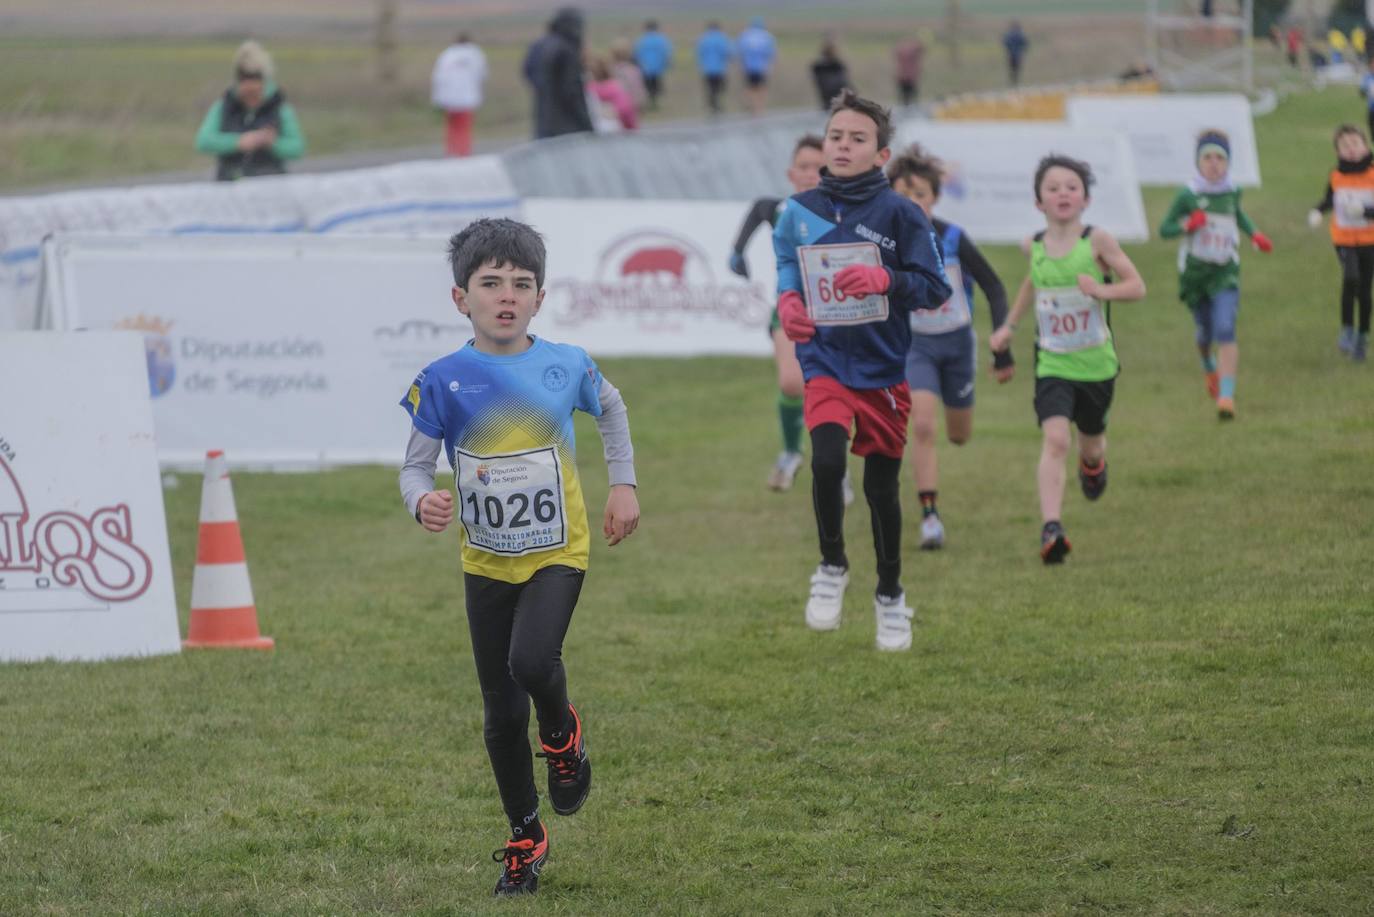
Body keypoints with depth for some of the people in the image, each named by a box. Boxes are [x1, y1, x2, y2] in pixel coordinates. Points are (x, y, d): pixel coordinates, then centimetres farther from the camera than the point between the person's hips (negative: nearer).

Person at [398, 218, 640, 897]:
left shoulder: (566, 366, -6)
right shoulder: (443, 381, -10)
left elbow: (610, 410, 16)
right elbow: (415, 465, -7)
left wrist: (623, 485, 11)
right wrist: (423, 502, -28)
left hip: (557, 553, -1)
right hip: (487, 561, 1)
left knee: (531, 660, -27)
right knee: (502, 712, 6)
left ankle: (562, 734, 8)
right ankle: (525, 838, 25)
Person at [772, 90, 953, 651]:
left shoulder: (898, 214, -6)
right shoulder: (799, 211, 2)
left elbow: (935, 287, -7)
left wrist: (883, 279, -23)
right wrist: (787, 303, -2)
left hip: (883, 368, 0)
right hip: (825, 363, 0)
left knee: (882, 486, 11)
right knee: (827, 461, -24)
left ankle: (890, 596, 32)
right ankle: (831, 568, 1)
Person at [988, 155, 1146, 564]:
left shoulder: (1096, 241, -11)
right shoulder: (1034, 246, -2)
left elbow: (1137, 286, -9)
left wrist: (1104, 290, -27)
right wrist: (1008, 324, 21)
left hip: (1097, 365, 0)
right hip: (1052, 365, 0)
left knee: (1091, 439, 20)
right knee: (1054, 438, -20)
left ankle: (1092, 463, 60)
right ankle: (1050, 529, -28)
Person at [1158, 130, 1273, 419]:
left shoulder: (1232, 192, 0)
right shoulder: (1188, 195, -10)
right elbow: (1164, 229, -5)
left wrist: (1254, 234, 8)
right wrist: (1187, 225, -23)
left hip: (1225, 273, 1)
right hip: (1194, 272, -1)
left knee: (1225, 331, -16)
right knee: (1205, 332, 12)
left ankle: (1227, 396, -20)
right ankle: (1209, 367, 49)